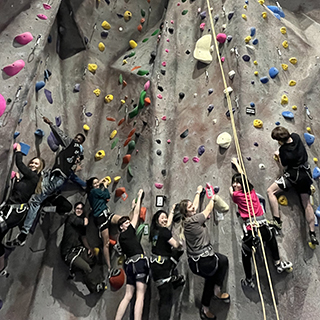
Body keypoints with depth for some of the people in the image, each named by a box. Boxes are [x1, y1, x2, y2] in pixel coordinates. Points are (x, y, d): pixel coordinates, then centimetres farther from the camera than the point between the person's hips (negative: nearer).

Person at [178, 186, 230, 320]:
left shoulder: (187, 220, 4)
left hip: (194, 262, 9)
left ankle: (205, 309, 36)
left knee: (210, 278, 28)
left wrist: (198, 192, 35)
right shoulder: (193, 220, -20)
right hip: (204, 262, -9)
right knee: (223, 260, 18)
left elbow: (195, 205, 22)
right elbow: (208, 210, -6)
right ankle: (217, 290, 24)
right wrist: (213, 198, 12)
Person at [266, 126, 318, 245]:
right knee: (307, 203, 14)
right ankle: (313, 234, 18)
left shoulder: (283, 150, -19)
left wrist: (278, 155, 7)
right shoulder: (296, 137, -2)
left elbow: (285, 166, -7)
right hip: (306, 173, 8)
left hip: (294, 175, -8)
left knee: (270, 191, -4)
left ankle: (277, 221, -9)